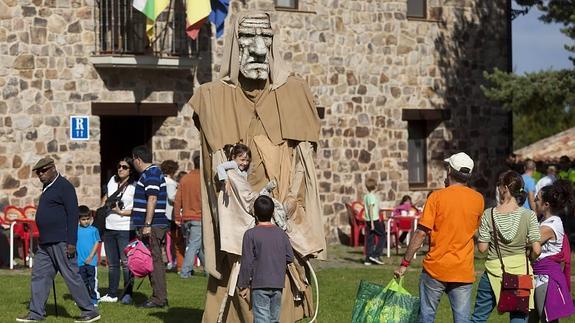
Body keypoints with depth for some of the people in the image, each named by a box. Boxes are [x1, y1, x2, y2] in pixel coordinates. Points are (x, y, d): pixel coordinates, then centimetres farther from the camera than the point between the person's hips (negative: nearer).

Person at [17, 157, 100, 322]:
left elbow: (73, 214, -16)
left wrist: (71, 242, -20)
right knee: (39, 275, 8)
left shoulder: (64, 186, -10)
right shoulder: (47, 187, 18)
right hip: (46, 243, 9)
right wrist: (42, 238, 18)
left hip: (61, 242, -9)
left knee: (71, 276, -6)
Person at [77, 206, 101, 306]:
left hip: (91, 261, -2)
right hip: (80, 262, 3)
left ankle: (94, 299, 5)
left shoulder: (93, 230, -1)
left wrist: (90, 257, -11)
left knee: (92, 280, -2)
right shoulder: (76, 230, 5)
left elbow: (97, 243, -3)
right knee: (83, 281, 11)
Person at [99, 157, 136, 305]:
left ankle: (127, 294, -2)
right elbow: (106, 197, 27)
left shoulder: (134, 186, -7)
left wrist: (121, 212, -14)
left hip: (125, 230, -6)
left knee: (126, 263, -8)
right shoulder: (113, 181, 12)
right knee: (112, 263, 12)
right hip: (110, 228, 6)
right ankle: (112, 294, 18)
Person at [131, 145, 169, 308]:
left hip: (152, 226, -10)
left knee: (154, 260, -9)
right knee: (155, 260, 12)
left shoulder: (150, 174, -13)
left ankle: (159, 298, -8)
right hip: (156, 225, 10)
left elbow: (152, 199, -21)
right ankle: (160, 296, 15)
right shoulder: (154, 172, 20)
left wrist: (147, 225, -24)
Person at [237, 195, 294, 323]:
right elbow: (290, 257, 6)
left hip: (260, 285, -5)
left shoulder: (251, 234, -10)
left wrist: (243, 285, -3)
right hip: (278, 284, 5)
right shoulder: (281, 233, 3)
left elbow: (247, 262, -10)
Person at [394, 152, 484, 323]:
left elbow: (421, 233, -12)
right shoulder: (478, 200, 2)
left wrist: (404, 264, -6)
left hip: (435, 268, -2)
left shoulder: (437, 197, -8)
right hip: (463, 270, 2)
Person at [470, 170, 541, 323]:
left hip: (494, 272, 0)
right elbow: (536, 250, -11)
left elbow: (482, 248, -5)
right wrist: (526, 258, 9)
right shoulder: (529, 215, -9)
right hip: (521, 271, 0)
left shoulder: (489, 214, -8)